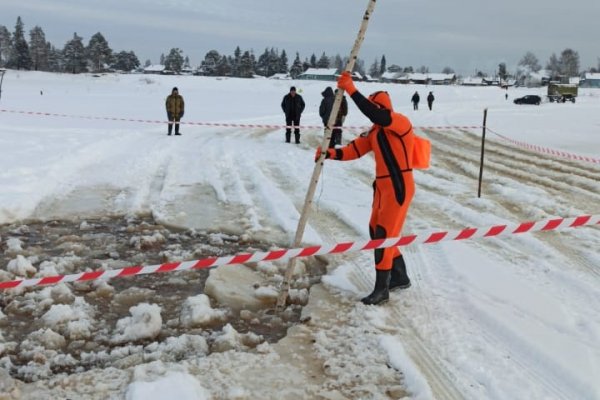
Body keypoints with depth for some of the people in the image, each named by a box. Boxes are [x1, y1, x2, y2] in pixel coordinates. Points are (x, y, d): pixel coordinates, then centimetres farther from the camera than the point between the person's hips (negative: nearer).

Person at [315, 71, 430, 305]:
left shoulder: (401, 122, -15)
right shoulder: (374, 132, 11)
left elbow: (375, 115, -32)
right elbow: (353, 151, 4)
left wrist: (351, 90, -31)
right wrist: (331, 154, -14)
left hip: (399, 187, -9)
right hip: (382, 187, 9)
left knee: (384, 234, -8)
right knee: (376, 232, 15)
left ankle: (381, 289, 1)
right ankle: (400, 277, 31)